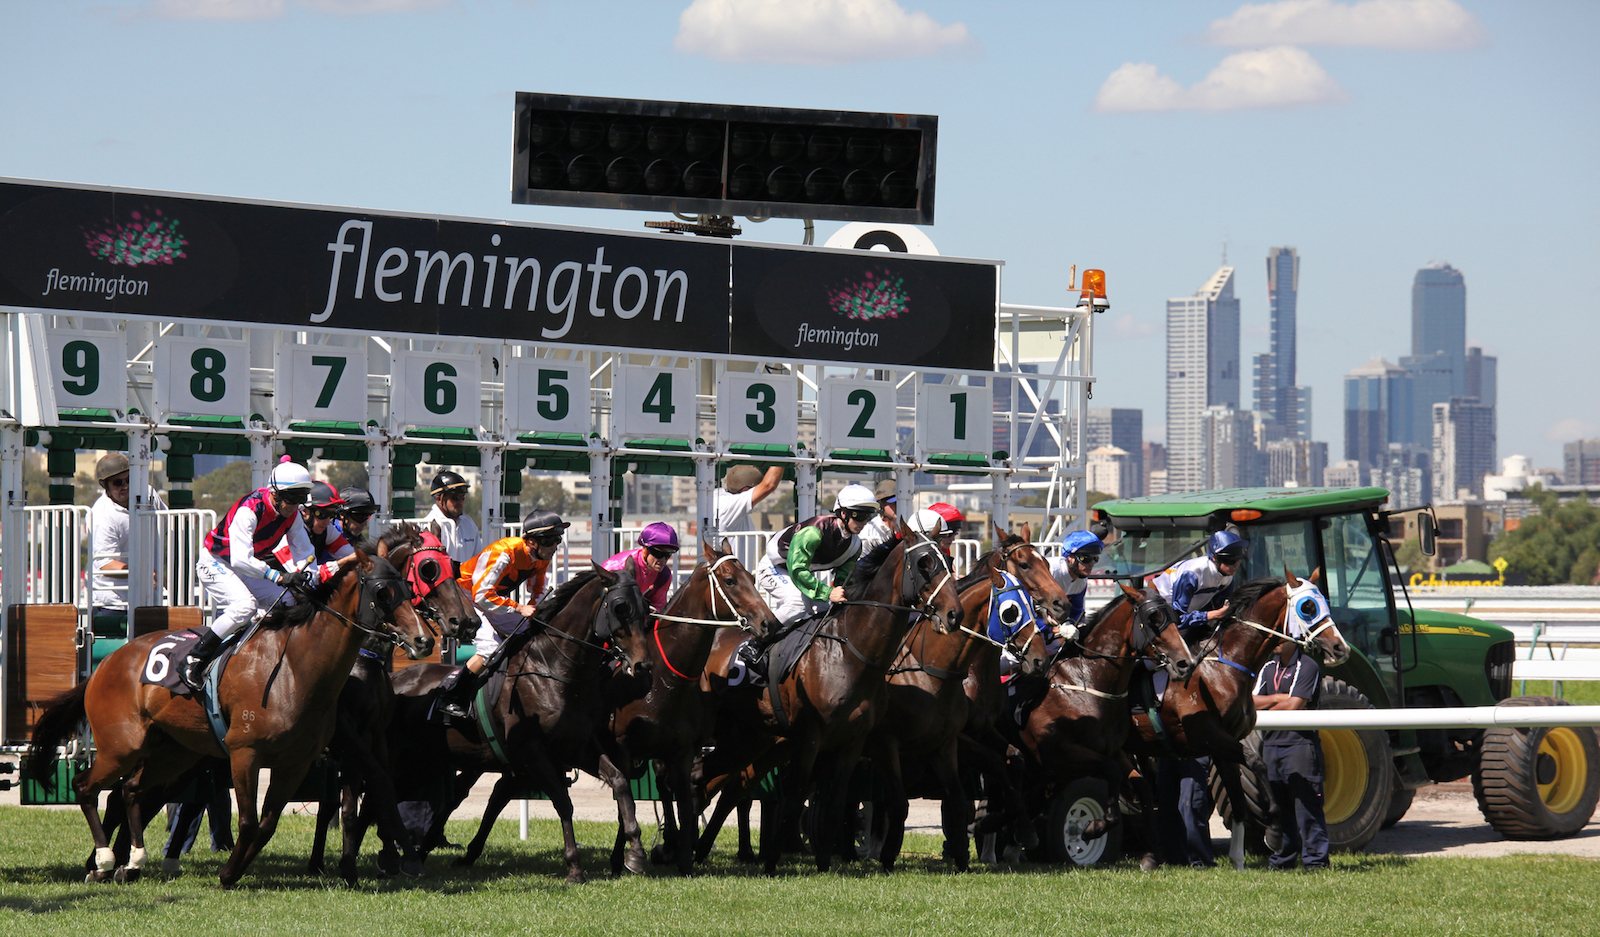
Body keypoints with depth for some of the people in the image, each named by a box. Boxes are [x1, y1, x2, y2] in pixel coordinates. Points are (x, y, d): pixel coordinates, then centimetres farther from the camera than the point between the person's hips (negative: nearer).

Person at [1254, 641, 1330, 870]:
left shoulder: (1307, 667, -7)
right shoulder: (1269, 667, 15)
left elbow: (1294, 705, -15)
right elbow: (1252, 701, 8)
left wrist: (1266, 707, 1)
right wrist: (1278, 698, -8)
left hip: (1299, 743, -7)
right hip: (1271, 745, 7)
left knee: (1306, 804, -8)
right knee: (1279, 806, 11)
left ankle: (1315, 858, -6)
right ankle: (1283, 858, 18)